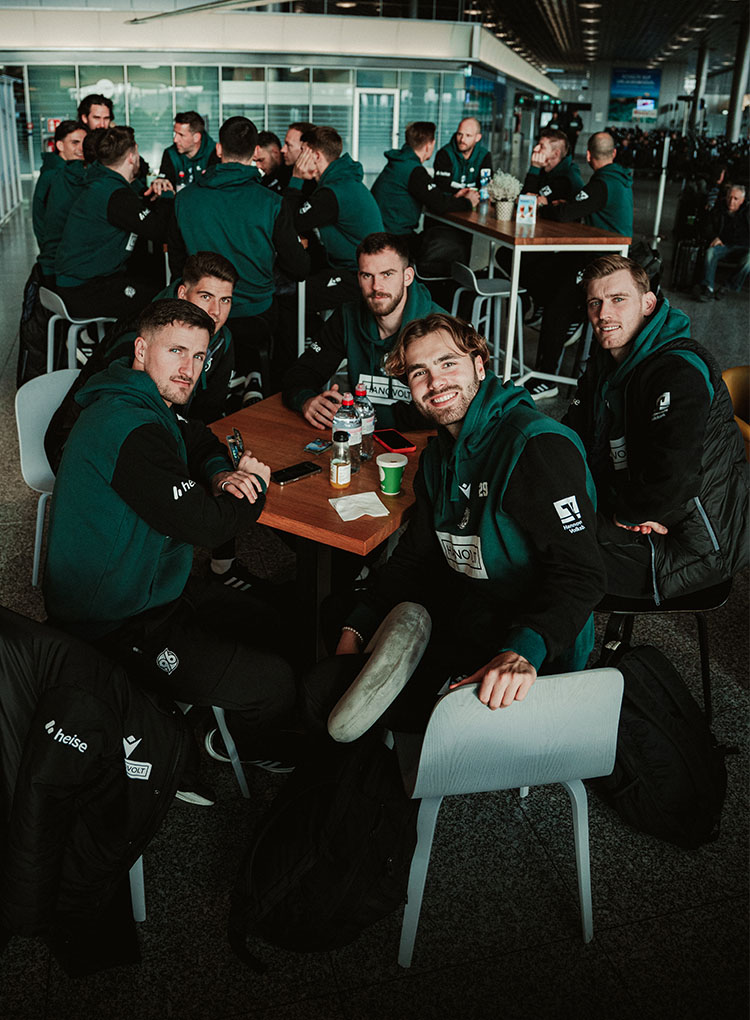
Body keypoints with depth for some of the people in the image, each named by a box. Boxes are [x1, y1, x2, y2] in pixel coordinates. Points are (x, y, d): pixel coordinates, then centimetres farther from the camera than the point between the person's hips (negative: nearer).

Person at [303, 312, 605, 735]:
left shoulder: (539, 447, -18)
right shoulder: (439, 457, 11)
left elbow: (581, 573, -24)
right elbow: (415, 558, 18)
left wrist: (524, 651, -40)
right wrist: (357, 629, 7)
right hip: (456, 633, 8)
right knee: (321, 688, 3)